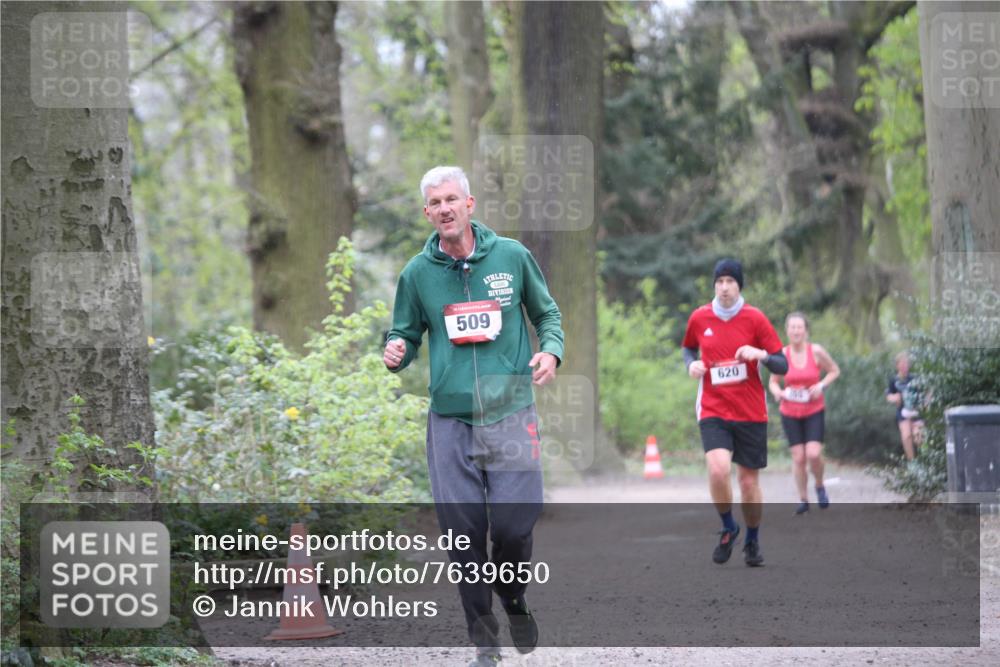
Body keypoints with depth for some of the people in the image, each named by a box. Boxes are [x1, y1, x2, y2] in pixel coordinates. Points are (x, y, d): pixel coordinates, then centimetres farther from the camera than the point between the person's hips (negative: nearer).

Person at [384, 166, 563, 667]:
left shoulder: (512, 256, 4)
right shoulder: (417, 274, 6)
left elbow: (546, 312, 15)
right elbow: (407, 335, 15)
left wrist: (551, 350, -4)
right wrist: (396, 353, -9)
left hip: (510, 414, -1)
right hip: (450, 419, 1)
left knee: (514, 523, -8)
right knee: (462, 530, -2)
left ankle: (515, 601, 24)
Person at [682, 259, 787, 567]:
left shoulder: (755, 319, -4)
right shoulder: (699, 318, 2)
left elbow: (783, 366, -3)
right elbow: (689, 348, 23)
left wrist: (761, 354, -23)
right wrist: (691, 364, 1)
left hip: (751, 413, 0)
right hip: (713, 410, 0)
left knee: (749, 481, 4)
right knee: (718, 469, -23)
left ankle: (752, 541, 28)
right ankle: (728, 529, 2)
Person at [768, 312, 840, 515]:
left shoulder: (816, 351, -10)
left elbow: (834, 371, 4)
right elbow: (772, 381, 6)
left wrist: (821, 385, -14)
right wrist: (777, 392, -16)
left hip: (814, 411, -1)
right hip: (790, 413, 1)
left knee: (813, 454, -15)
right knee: (798, 457, -2)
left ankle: (820, 486, 14)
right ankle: (803, 499, 13)